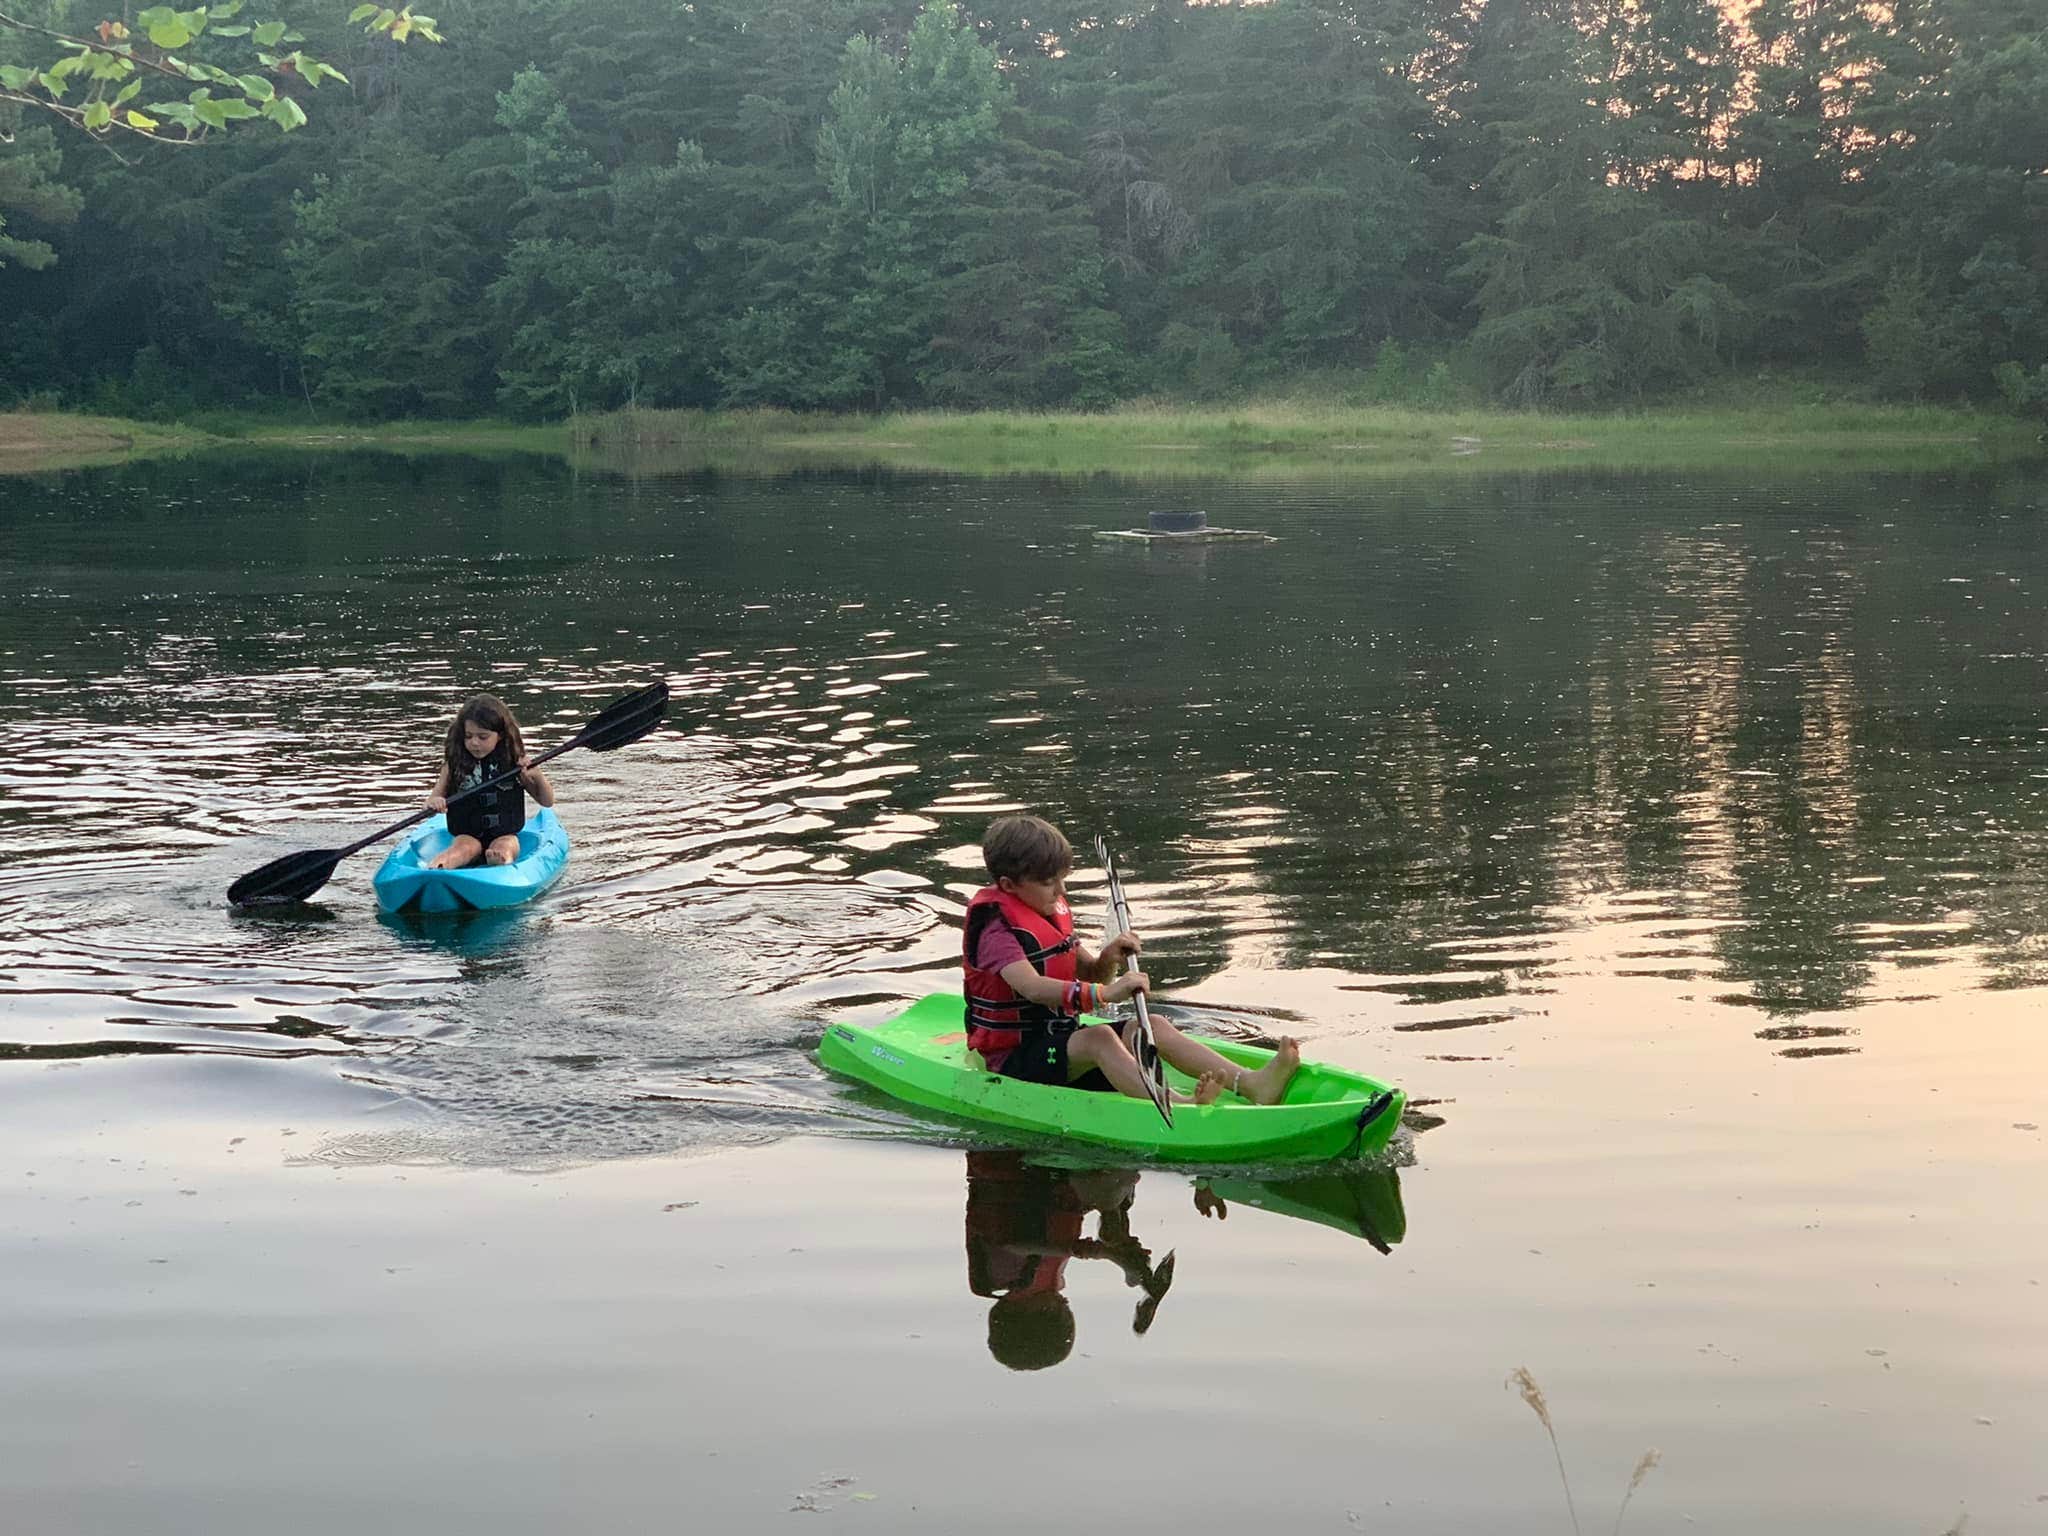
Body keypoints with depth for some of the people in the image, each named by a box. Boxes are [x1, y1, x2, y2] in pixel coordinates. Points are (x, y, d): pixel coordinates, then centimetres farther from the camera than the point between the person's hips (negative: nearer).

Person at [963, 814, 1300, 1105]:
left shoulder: (1054, 912, 13)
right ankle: (1181, 1107, -58)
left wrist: (1108, 961, -7)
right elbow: (1032, 987, -35)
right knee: (1099, 1037, -33)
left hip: (1062, 1043, 9)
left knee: (1153, 1026, -6)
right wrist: (1102, 994, -45)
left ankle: (1251, 1084, -22)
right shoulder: (996, 927, -17)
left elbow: (1090, 975, 18)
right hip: (1014, 1059, -9)